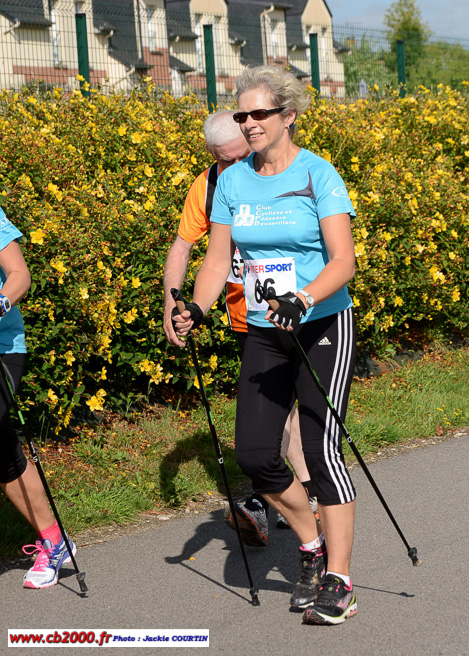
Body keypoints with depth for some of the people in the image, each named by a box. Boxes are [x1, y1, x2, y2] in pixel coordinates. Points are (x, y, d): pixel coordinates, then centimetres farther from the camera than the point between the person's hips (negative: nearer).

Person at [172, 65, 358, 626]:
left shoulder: (318, 175, -9)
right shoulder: (232, 181, 6)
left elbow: (343, 260, -17)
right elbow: (218, 258, 7)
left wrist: (302, 299, -34)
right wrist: (197, 310, -11)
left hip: (323, 326, -5)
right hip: (263, 333, 5)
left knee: (321, 450, -9)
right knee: (253, 453, -3)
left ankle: (337, 583, 0)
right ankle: (313, 544, 21)